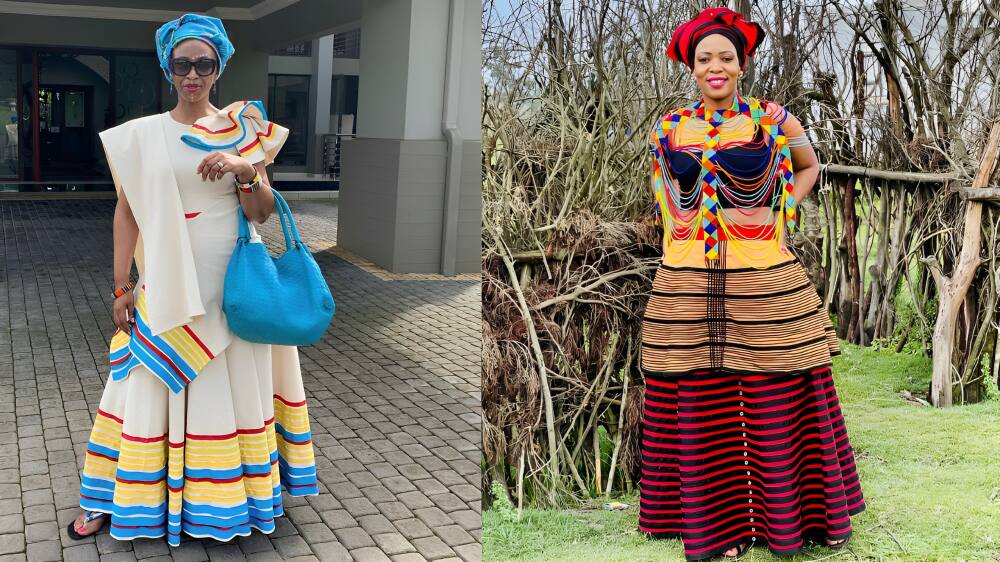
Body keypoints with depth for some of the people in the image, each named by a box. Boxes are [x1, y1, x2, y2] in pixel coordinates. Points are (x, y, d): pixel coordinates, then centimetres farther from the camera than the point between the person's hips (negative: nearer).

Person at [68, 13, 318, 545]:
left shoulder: (243, 128, 4)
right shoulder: (141, 134, 2)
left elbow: (264, 211, 2)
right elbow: (126, 212, 4)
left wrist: (245, 171, -17)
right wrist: (122, 288, 1)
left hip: (233, 281, 1)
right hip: (169, 285, -1)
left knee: (236, 383, 6)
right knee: (155, 387, 4)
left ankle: (232, 491, 21)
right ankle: (113, 498, 18)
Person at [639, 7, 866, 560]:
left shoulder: (774, 120, 2)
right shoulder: (669, 128, 8)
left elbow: (809, 166, 20)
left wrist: (780, 212, 6)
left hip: (766, 287, -1)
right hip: (687, 290, 2)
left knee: (778, 410, 3)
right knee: (699, 411, 6)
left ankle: (784, 514, 21)